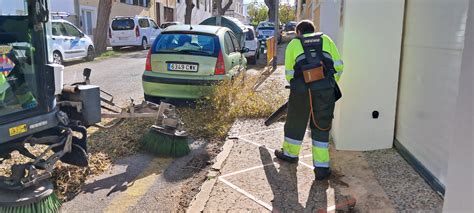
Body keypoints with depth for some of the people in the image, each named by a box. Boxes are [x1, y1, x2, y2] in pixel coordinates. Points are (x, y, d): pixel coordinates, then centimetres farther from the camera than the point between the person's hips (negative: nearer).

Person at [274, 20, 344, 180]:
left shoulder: (294, 44, 14)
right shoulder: (326, 40, 17)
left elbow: (289, 72, 10)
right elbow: (338, 65, 9)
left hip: (302, 90, -1)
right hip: (325, 90, 1)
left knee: (296, 123, 18)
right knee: (321, 127, 12)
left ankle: (290, 153, 39)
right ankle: (321, 168, 13)